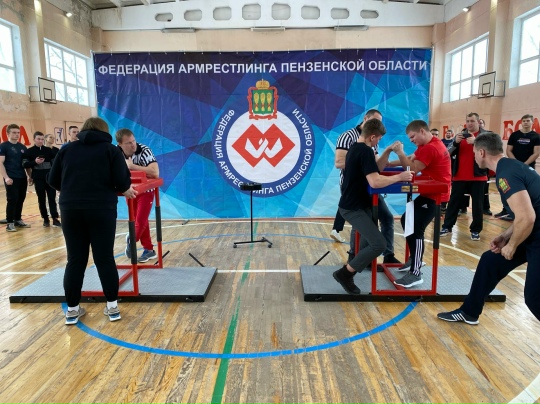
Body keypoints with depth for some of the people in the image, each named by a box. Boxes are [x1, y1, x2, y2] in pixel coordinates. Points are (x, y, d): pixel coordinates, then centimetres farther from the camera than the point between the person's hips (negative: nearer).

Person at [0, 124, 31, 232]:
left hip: (22, 178, 5)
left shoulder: (22, 147, 12)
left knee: (21, 199, 9)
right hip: (11, 179, -5)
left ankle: (18, 220, 21)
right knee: (12, 200, -4)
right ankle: (9, 223, 5)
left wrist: (28, 175, 10)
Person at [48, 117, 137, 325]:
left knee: (75, 260, 10)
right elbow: (122, 182, -5)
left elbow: (53, 181, 16)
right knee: (105, 258, 6)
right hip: (102, 209, -2)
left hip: (70, 209, 3)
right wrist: (127, 191, 16)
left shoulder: (67, 149, 13)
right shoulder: (111, 149, 4)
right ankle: (112, 307, 15)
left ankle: (72, 309, 19)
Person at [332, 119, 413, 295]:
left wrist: (388, 152, 6)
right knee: (379, 244, -16)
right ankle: (344, 273, -6)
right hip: (353, 208, -11)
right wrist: (400, 177, -18)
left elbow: (376, 169, 17)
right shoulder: (365, 151, -20)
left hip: (356, 204, 11)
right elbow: (375, 181, -29)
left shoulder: (356, 147, 12)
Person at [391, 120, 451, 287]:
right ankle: (414, 259, 27)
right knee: (407, 220, 16)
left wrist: (400, 152, -18)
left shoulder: (431, 148, -20)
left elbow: (413, 168, -23)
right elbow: (411, 161, 10)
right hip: (429, 194, 11)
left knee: (416, 230, -16)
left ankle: (415, 274, -11)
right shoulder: (426, 145, 14)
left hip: (435, 196, -11)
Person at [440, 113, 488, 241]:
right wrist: (456, 142, -15)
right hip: (459, 176, 3)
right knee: (453, 202, 7)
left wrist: (475, 142, -28)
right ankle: (447, 227, 15)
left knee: (477, 204, 2)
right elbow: (450, 153, 4)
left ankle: (475, 230, 13)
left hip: (478, 176, -3)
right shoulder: (460, 135, 12)